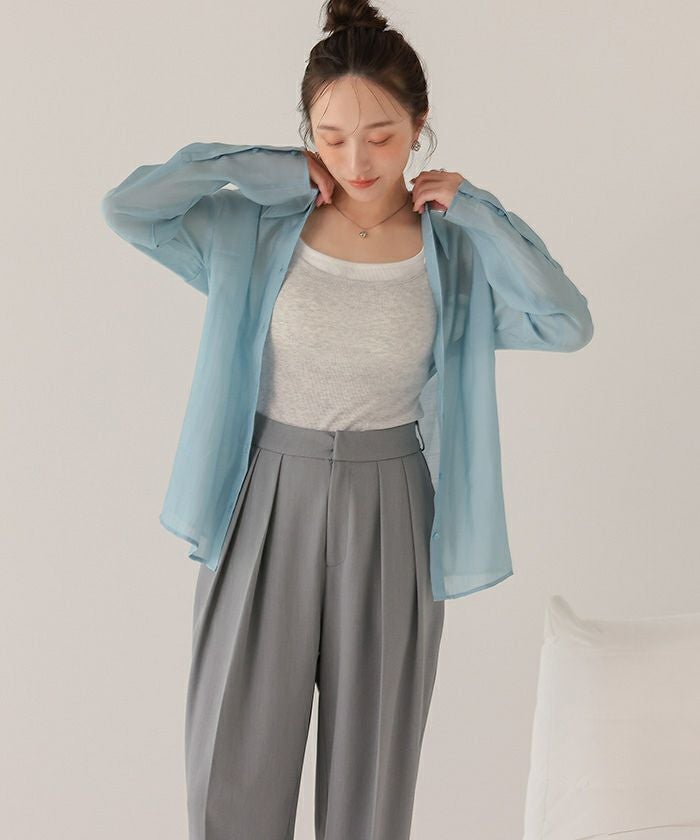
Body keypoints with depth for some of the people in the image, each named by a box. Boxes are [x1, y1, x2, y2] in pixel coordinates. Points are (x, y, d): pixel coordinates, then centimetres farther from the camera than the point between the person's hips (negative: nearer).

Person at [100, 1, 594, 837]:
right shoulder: (258, 229, -4)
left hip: (388, 512, 0)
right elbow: (124, 206, -13)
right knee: (235, 767, 8)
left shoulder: (454, 250, -4)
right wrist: (274, 171, -11)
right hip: (266, 501, 0)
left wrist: (475, 209, -13)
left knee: (372, 766, 12)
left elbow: (569, 323, -16)